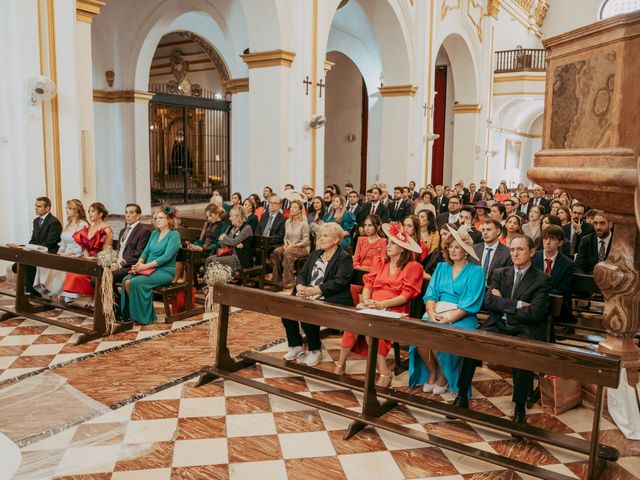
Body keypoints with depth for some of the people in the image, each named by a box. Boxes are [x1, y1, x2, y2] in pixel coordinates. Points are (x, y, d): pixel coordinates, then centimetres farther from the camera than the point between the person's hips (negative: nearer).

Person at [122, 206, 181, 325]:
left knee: (136, 282, -28)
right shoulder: (154, 233, 19)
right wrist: (139, 263, -5)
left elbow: (167, 256, -15)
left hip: (164, 271, -6)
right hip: (149, 269, 7)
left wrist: (146, 266, -19)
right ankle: (132, 313, -11)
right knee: (126, 281, -20)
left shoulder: (174, 235, -4)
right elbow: (146, 251, 17)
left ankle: (144, 316, -15)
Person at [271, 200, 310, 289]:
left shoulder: (304, 223, -8)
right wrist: (286, 243, -6)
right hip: (289, 246, 6)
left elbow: (305, 240, -11)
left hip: (302, 248, -6)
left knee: (287, 253, -36)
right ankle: (276, 279, -19)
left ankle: (288, 281, -30)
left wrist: (293, 245, -20)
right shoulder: (287, 222, 11)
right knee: (276, 252, -24)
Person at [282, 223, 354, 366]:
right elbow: (302, 273, 14)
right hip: (307, 297, 7)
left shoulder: (344, 258, -2)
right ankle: (295, 346, 1)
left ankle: (315, 350, -5)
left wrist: (315, 290, -25)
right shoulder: (315, 254, 20)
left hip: (330, 300, -6)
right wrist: (300, 287, -10)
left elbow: (339, 282, -16)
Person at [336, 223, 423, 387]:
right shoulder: (379, 261, 21)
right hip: (370, 308, 4)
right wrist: (366, 300, -8)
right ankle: (341, 364, -18)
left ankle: (384, 373, -26)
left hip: (394, 310, -4)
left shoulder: (413, 267, 5)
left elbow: (406, 295, -5)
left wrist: (382, 304, -16)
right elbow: (368, 284, 13)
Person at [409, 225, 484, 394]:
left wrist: (447, 320, -19)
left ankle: (444, 376, 0)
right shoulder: (441, 267, 17)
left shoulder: (476, 271, 1)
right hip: (437, 313, 4)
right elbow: (430, 294, 7)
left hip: (462, 317, -4)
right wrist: (432, 314, -13)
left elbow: (470, 305, -9)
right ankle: (432, 372, 2)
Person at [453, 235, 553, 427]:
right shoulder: (499, 274, 15)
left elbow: (535, 313, -10)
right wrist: (517, 305, -12)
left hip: (524, 331, -3)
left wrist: (503, 305, -5)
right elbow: (488, 301, -2)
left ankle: (519, 409, -16)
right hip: (497, 326, 3)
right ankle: (462, 396, -10)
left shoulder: (542, 280, 3)